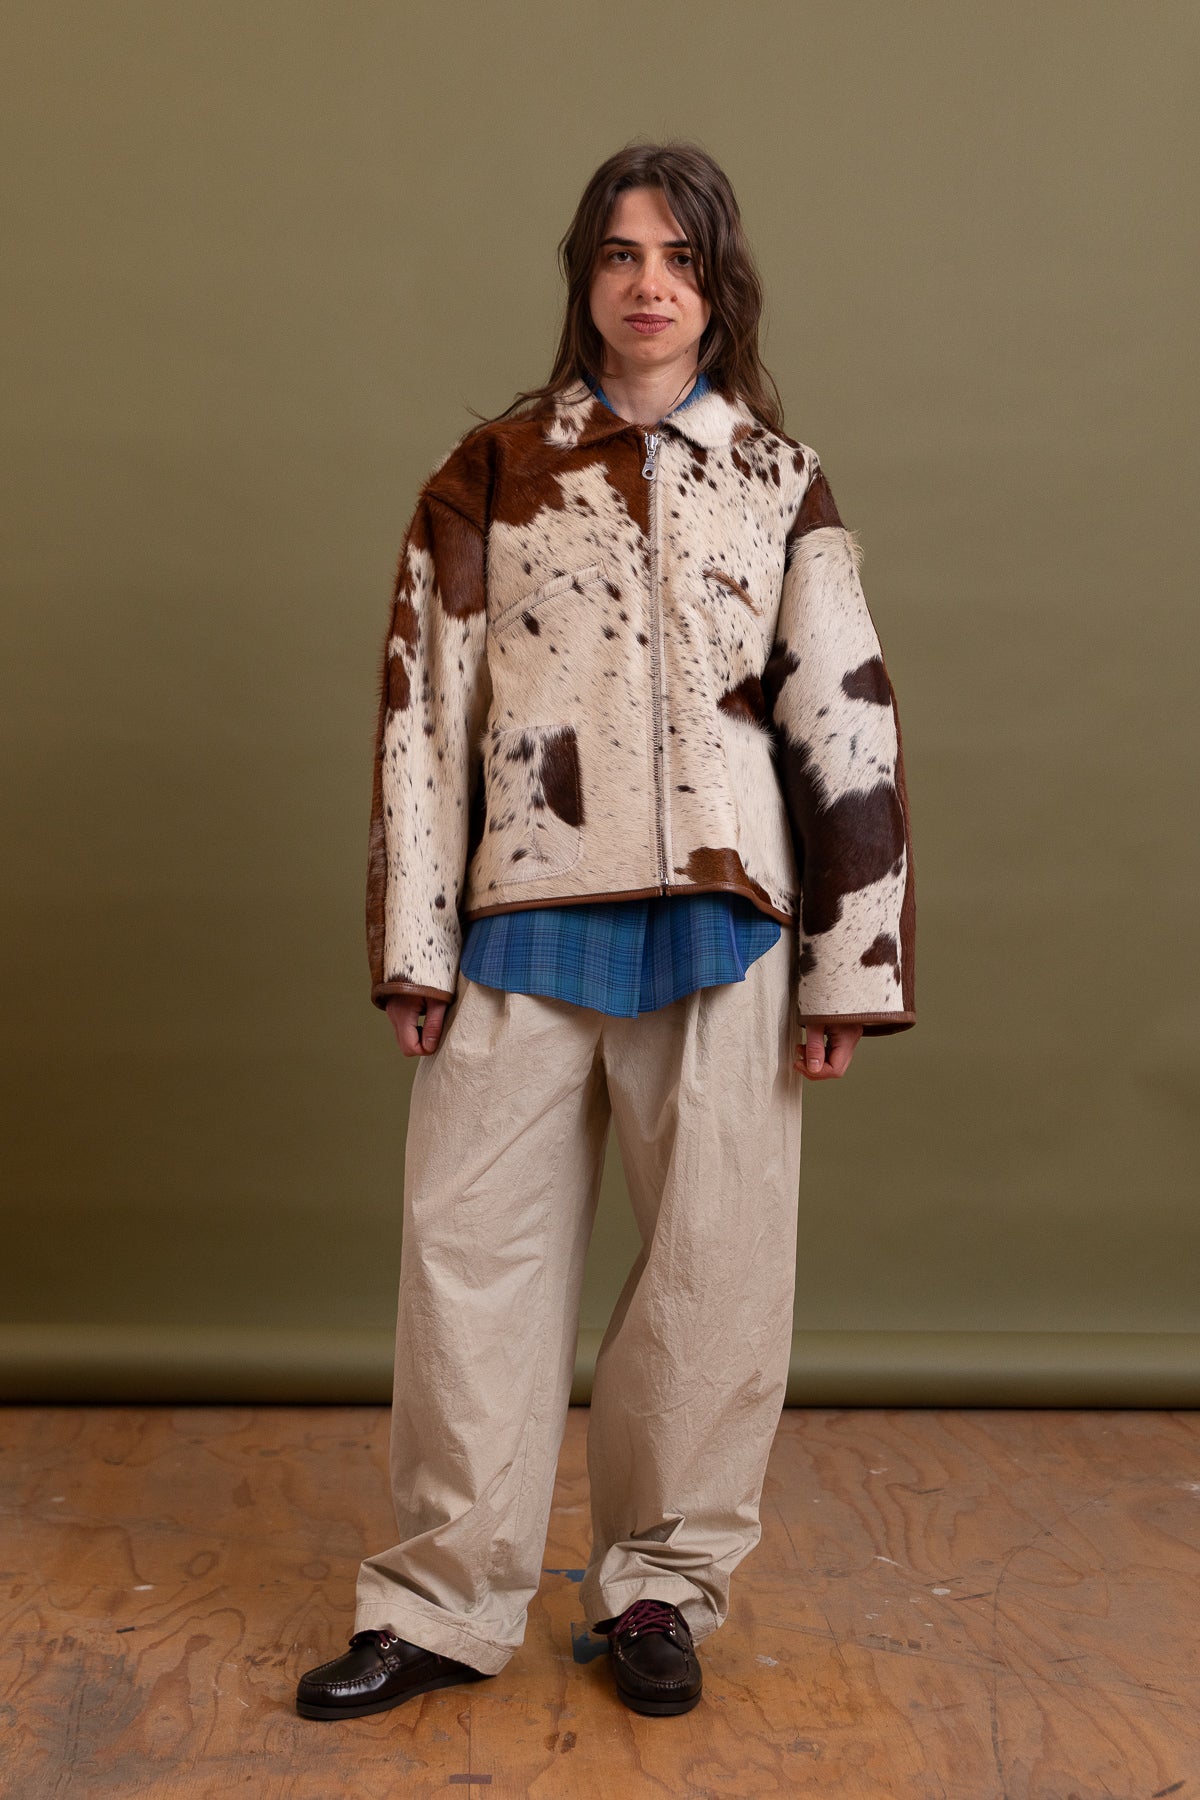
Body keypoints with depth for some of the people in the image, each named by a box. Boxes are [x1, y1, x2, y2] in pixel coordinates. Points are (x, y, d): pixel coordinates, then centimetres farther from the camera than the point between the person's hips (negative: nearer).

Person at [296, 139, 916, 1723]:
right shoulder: (492, 472, 8)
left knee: (720, 1267, 5)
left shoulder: (782, 481, 9)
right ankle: (450, 1601, 19)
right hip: (524, 925, 0)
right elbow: (424, 706, 5)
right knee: (474, 1250, 4)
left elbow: (847, 725, 5)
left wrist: (847, 970, 0)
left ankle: (665, 1581, 25)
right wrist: (414, 944, -1)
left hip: (720, 931, 0)